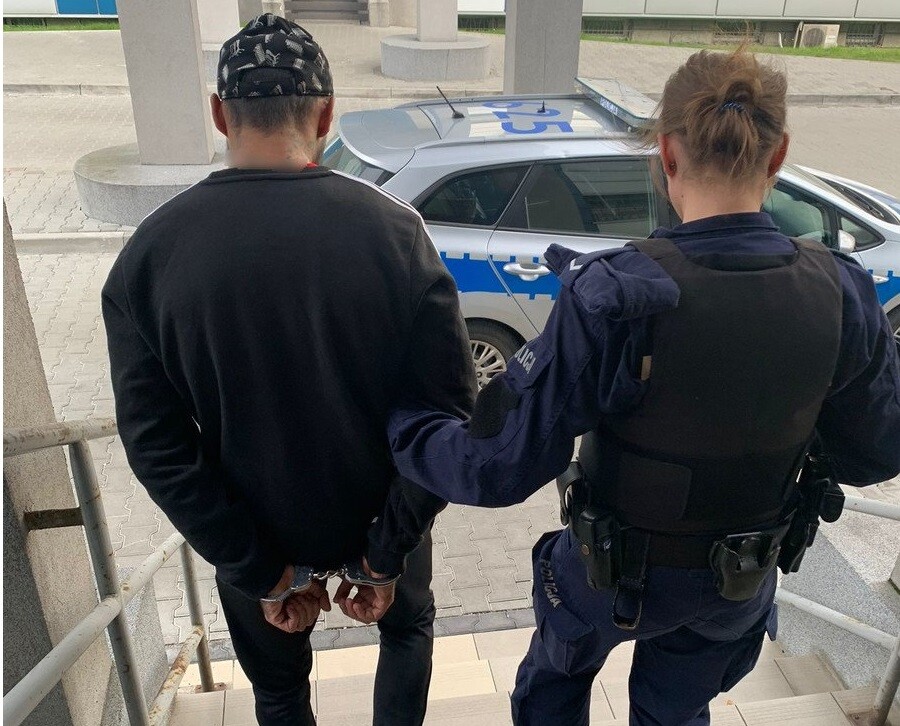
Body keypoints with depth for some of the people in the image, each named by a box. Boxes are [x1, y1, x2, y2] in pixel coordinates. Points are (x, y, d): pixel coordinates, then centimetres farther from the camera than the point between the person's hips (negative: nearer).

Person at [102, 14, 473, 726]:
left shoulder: (150, 252, -17)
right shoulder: (392, 228, -21)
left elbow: (155, 444, -16)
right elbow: (451, 404, -21)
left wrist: (262, 574, -10)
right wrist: (386, 554, -12)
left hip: (257, 533, 1)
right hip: (377, 515, -1)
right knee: (407, 628, 32)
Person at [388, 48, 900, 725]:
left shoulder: (614, 297, -33)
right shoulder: (843, 293, -19)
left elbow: (500, 469, -28)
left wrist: (398, 422, -12)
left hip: (617, 574, -3)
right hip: (742, 585, 4)